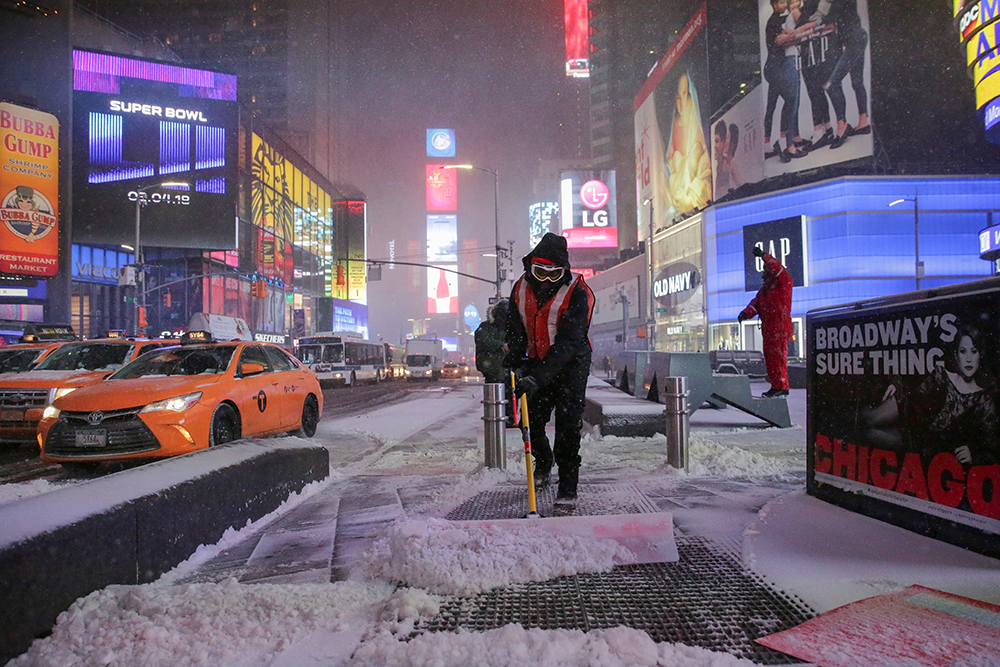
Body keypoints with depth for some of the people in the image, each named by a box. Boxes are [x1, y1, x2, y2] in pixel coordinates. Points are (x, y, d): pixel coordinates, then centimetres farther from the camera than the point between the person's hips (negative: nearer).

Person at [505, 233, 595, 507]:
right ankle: (543, 462, 36)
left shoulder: (578, 292, -22)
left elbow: (568, 342, -29)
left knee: (568, 424, -11)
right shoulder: (521, 288, -5)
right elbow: (515, 331, 2)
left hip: (571, 363, -4)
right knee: (530, 421, 4)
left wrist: (537, 377, -36)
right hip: (537, 361, 5)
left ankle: (568, 488, 0)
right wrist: (517, 364, -15)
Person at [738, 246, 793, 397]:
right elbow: (756, 303, 12)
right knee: (769, 356, 9)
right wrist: (746, 313, -7)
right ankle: (778, 387, 15)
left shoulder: (784, 283, -1)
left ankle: (780, 386, -12)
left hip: (781, 325, -9)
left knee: (777, 355, -13)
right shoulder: (764, 288, 23)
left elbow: (778, 269, -19)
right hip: (767, 327, 9)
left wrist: (764, 256, -28)